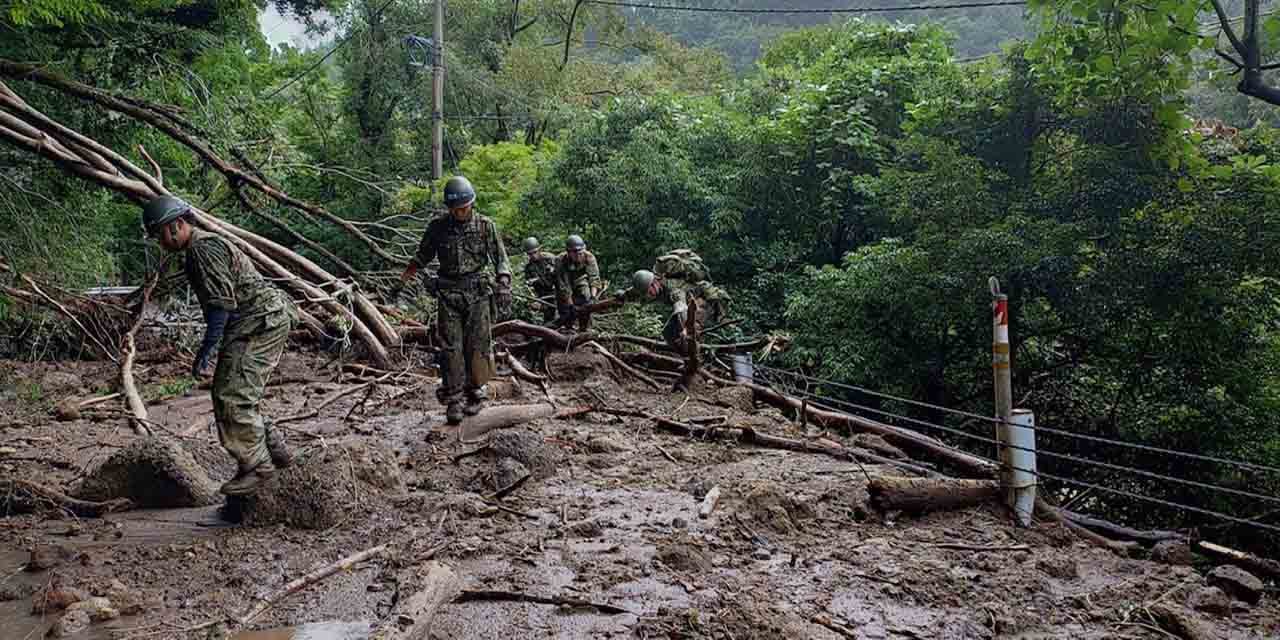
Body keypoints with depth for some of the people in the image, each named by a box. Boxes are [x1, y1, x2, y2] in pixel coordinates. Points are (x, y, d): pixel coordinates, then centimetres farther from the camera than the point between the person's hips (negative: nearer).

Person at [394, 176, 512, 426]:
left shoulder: (486, 226, -1)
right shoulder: (437, 227, 3)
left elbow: (500, 259, 1)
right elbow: (423, 255, 16)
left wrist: (504, 285, -12)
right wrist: (403, 278, 12)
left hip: (477, 294, -1)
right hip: (447, 294, 1)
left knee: (477, 346, -1)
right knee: (450, 348, -4)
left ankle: (475, 394, 12)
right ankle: (453, 400, -1)